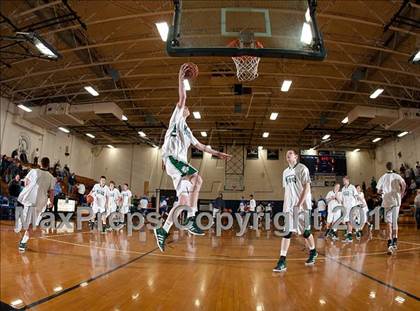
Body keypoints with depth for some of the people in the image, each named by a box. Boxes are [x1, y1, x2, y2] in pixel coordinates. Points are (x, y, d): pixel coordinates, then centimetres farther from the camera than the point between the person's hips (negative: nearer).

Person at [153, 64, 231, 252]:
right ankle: (191, 219, -28)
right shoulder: (177, 118, 10)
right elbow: (182, 98, -4)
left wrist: (217, 153, 30)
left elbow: (200, 146, 33)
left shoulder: (186, 130, 31)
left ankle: (163, 231, 7)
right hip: (172, 158, -8)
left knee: (184, 200, -1)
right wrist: (181, 79, -5)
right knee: (197, 179, -30)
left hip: (180, 162, 8)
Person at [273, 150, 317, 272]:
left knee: (306, 231, 7)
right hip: (288, 206, 5)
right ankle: (282, 261, -3)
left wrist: (299, 204, -19)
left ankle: (313, 252, 34)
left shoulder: (302, 168, -6)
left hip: (302, 206, -5)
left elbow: (307, 187, -12)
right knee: (286, 232, -2)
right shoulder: (285, 172, 14)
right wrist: (285, 205, 13)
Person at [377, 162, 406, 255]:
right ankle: (395, 242, 22)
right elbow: (404, 184, -13)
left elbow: (379, 191, 2)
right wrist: (401, 194, 1)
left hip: (387, 201, -1)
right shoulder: (397, 176, 4)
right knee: (395, 221, 16)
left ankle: (390, 244, -14)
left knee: (389, 222, -2)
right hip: (396, 200, 1)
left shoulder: (383, 177, 2)